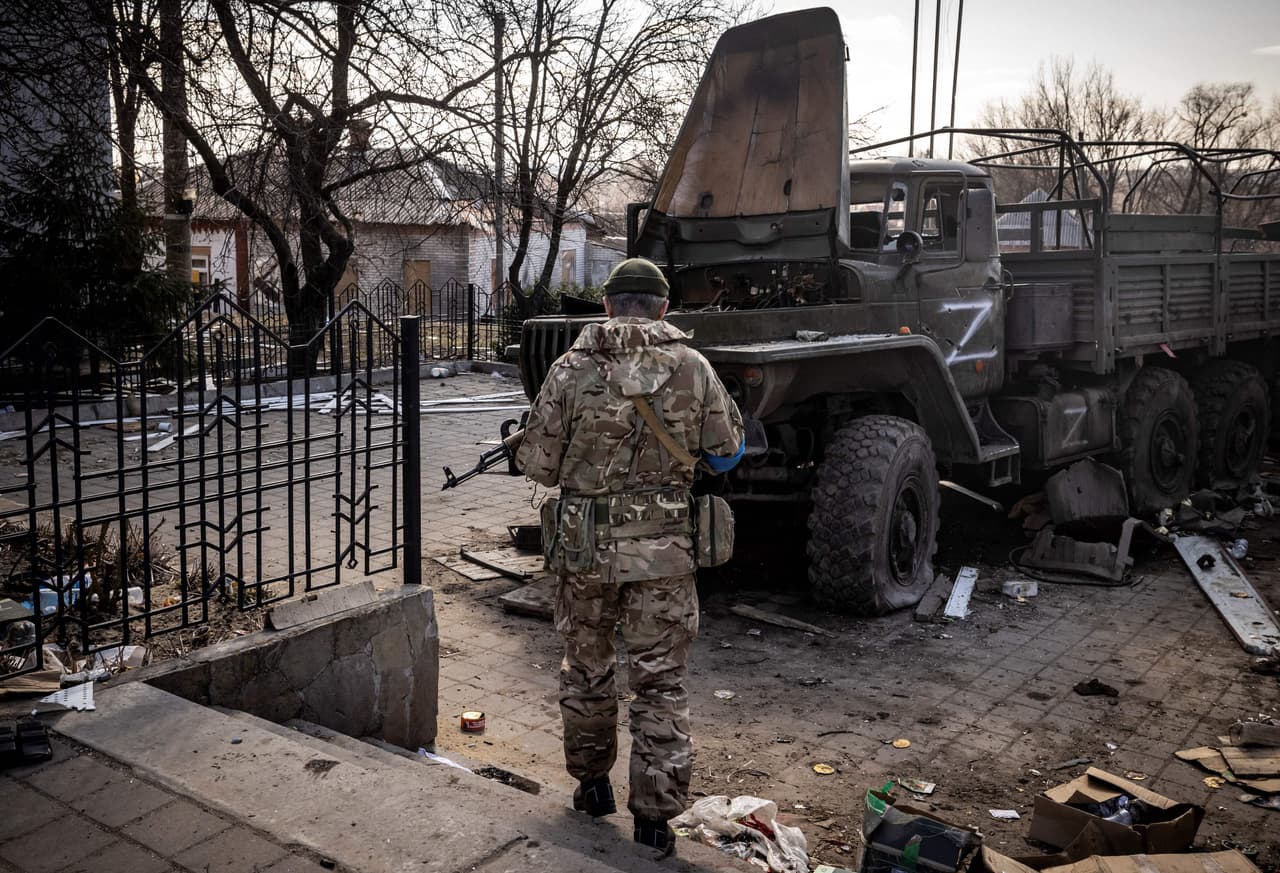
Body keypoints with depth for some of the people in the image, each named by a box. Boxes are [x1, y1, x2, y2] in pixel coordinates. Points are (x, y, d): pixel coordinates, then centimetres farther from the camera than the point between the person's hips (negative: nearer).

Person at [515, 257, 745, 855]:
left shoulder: (571, 368, -4)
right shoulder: (692, 368, -3)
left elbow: (537, 464, -3)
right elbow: (728, 452, 5)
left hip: (584, 546, 1)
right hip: (662, 550, 0)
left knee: (585, 671, 20)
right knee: (660, 684, 10)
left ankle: (592, 784, 36)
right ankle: (654, 817, 14)